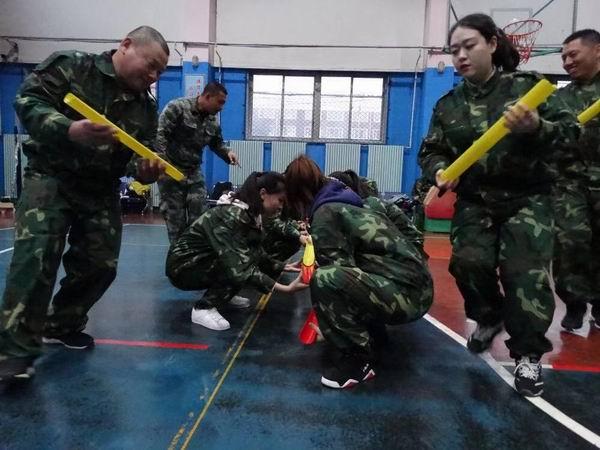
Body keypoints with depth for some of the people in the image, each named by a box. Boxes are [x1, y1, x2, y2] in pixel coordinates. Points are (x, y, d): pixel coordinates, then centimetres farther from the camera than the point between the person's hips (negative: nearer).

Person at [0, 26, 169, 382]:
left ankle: (62, 325, 28)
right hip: (51, 176, -5)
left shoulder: (145, 107, 7)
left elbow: (140, 156, 8)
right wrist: (70, 130, -32)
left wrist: (146, 169, -17)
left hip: (101, 191, 6)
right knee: (36, 259, -19)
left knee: (100, 266, 4)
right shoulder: (70, 66, -7)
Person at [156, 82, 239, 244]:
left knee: (199, 216, 1)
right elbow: (160, 134, -17)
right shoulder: (177, 107, -12)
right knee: (175, 217, 2)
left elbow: (217, 144, 20)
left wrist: (227, 153, -3)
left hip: (194, 173, 6)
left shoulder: (213, 121, 8)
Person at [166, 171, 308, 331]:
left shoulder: (250, 213, -3)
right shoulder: (231, 215, -30)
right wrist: (285, 288, -39)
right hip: (183, 267, -8)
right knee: (239, 264, -26)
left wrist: (286, 267, -10)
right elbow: (239, 268, -36)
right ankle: (204, 308, -14)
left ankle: (221, 293, 11)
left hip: (204, 260, 8)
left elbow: (259, 256, 2)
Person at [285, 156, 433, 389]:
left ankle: (358, 359, -6)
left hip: (405, 292, -10)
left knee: (323, 281, -23)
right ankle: (370, 337, 23)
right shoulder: (342, 202, 16)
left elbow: (339, 270, -11)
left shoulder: (325, 213, -11)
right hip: (414, 284, 10)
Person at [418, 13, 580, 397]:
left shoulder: (526, 85, -4)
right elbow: (431, 150, 6)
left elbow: (570, 130, -7)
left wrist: (537, 128, -29)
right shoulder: (448, 104, 4)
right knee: (469, 262, -14)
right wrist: (440, 171, -17)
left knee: (524, 272, -9)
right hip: (475, 199, 3)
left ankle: (529, 354, 11)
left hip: (527, 196, -2)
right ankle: (490, 317, 19)